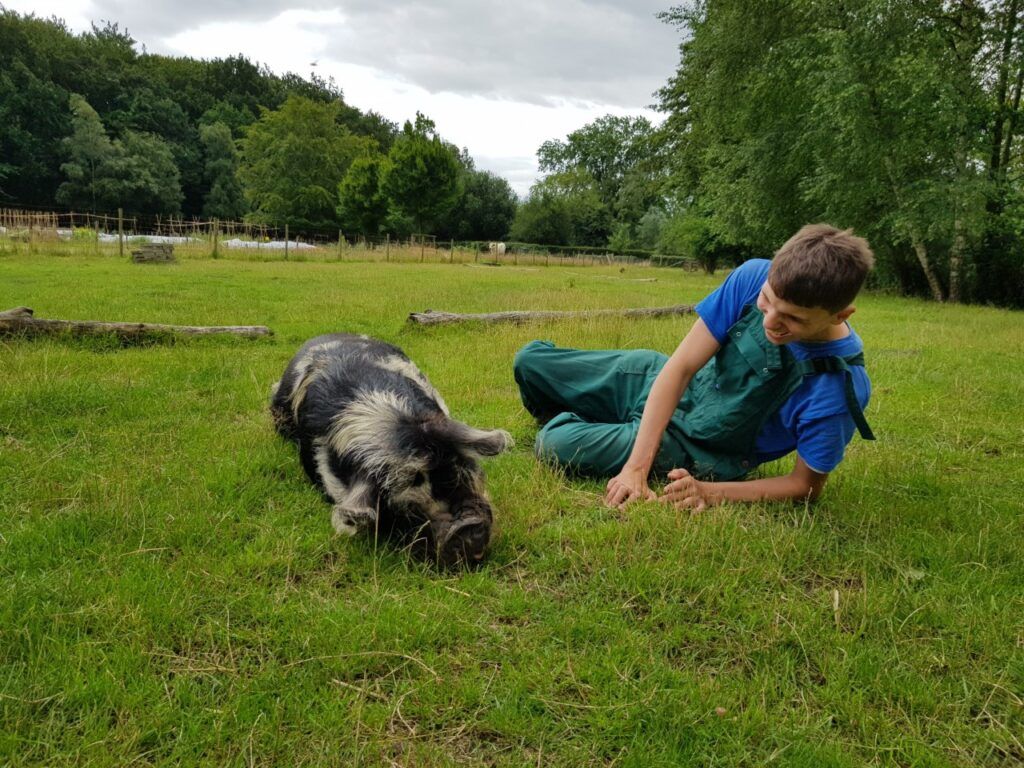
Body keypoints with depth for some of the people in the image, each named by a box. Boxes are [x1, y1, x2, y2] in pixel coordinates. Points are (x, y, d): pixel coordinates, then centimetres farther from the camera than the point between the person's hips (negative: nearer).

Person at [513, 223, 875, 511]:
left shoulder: (838, 390, -31)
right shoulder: (753, 277, -23)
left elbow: (807, 485, -17)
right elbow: (681, 367, -20)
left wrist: (709, 492, -30)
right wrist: (636, 466, -26)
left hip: (694, 447, -4)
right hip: (662, 383, 4)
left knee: (557, 444, -22)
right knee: (530, 360, 9)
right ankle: (561, 420, 42)